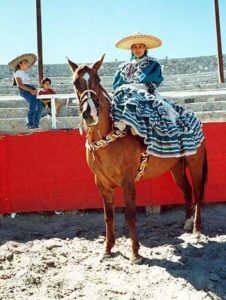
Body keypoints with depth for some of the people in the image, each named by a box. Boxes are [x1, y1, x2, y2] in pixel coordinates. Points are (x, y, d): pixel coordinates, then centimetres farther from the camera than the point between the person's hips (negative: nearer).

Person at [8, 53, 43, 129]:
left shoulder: (25, 73, 32)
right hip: (24, 90, -8)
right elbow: (20, 84, -8)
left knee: (39, 105, -11)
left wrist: (34, 90, 6)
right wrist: (31, 90, -19)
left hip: (31, 90, 8)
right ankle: (30, 123, -29)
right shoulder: (18, 72, 6)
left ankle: (36, 124, -9)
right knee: (33, 103, -30)